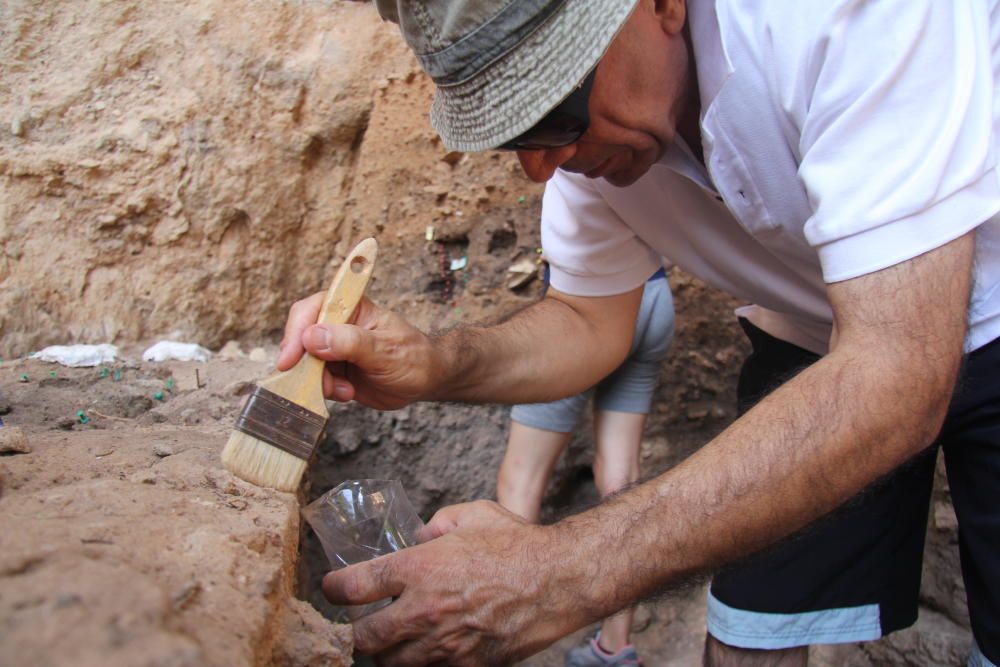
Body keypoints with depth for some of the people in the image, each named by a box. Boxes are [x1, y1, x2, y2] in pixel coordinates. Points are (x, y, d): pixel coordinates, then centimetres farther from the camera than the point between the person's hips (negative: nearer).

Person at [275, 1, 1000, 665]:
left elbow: (901, 374, -40)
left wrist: (575, 569, -45)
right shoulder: (585, 112, -15)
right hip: (811, 342, 3)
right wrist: (435, 364, -25)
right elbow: (590, 321, -5)